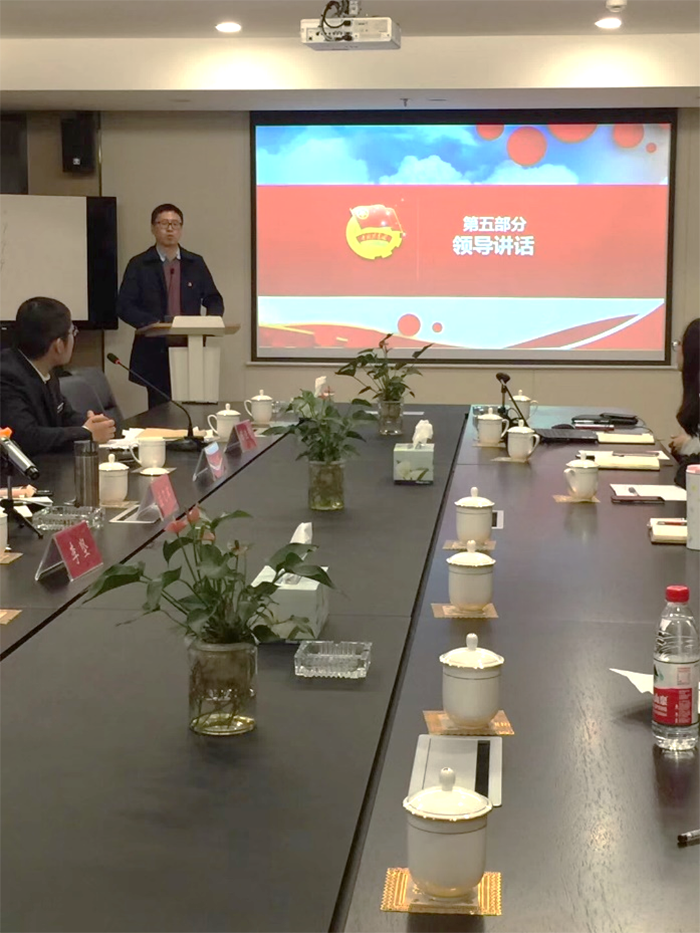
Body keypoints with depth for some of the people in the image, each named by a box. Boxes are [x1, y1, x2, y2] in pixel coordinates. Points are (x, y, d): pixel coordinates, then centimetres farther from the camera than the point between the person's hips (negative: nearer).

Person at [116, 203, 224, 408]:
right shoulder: (139, 265, 5)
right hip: (155, 353, -2)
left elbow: (214, 300, 17)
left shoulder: (196, 263, 15)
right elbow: (124, 306, -2)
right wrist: (152, 323, -18)